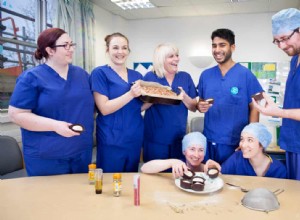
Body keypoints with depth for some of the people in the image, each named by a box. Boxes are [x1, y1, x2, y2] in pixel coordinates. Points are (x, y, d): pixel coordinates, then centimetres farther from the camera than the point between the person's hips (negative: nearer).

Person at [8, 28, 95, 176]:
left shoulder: (81, 74, 8)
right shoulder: (32, 77, -9)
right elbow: (16, 114, -13)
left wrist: (87, 130, 6)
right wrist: (55, 125, -23)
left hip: (81, 152, 5)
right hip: (46, 157, -5)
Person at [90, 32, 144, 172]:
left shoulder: (137, 76, 9)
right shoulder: (100, 73, -7)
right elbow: (104, 108, -15)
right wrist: (131, 94, -26)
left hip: (135, 138, 6)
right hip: (112, 140, -5)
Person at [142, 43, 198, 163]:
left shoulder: (185, 77, 5)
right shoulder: (150, 77, -2)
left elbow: (193, 107, 5)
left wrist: (184, 96, -15)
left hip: (179, 138, 2)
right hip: (155, 138, -2)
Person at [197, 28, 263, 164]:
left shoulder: (246, 75, -6)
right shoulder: (205, 75, 5)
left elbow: (254, 109, -4)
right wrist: (200, 106, -10)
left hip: (236, 142, -3)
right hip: (209, 141, 3)